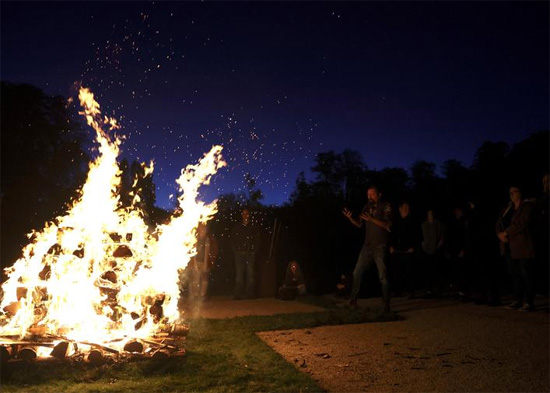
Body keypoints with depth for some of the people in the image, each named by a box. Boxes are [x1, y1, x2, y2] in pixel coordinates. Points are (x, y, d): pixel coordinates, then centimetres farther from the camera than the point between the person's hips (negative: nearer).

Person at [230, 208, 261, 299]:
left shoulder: (254, 227, 11)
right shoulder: (236, 227, 14)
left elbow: (258, 240, 9)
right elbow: (233, 240, 14)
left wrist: (255, 250, -1)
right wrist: (235, 250, 2)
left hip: (250, 254, -1)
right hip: (239, 254, 1)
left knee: (250, 273, -4)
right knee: (239, 274, -3)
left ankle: (250, 294, 0)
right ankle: (238, 294, -1)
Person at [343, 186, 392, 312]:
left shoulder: (386, 207, -5)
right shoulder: (367, 207, 9)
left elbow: (388, 225, -16)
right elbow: (359, 224, 12)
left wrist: (371, 219, -27)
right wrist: (350, 218, -7)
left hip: (380, 247, -5)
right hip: (367, 245, 5)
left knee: (383, 276, -1)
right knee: (357, 272, 6)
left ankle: (386, 303, 11)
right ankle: (353, 298, 21)